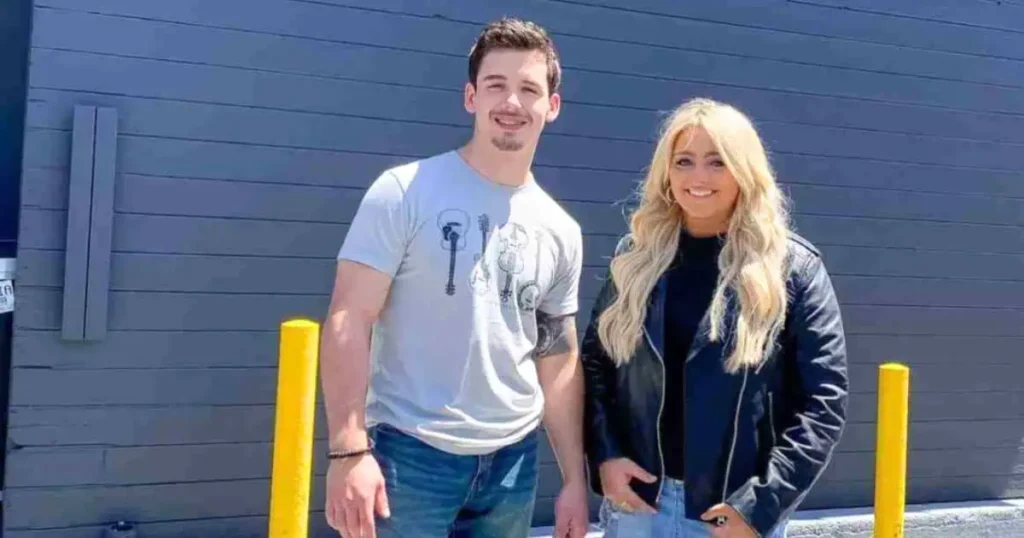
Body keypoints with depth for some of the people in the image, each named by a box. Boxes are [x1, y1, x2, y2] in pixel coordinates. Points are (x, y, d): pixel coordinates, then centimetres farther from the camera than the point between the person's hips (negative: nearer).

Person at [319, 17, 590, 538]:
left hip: (513, 460, 5)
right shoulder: (404, 192, -6)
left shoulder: (560, 231, 8)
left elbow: (559, 360, 13)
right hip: (408, 451, -4)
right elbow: (349, 321, -10)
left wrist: (575, 477, 11)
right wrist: (349, 450, -18)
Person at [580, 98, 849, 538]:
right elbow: (594, 362, 8)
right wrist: (603, 456, -7)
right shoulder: (635, 259, 3)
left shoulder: (793, 268, -6)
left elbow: (824, 400, -9)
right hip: (637, 501, 3)